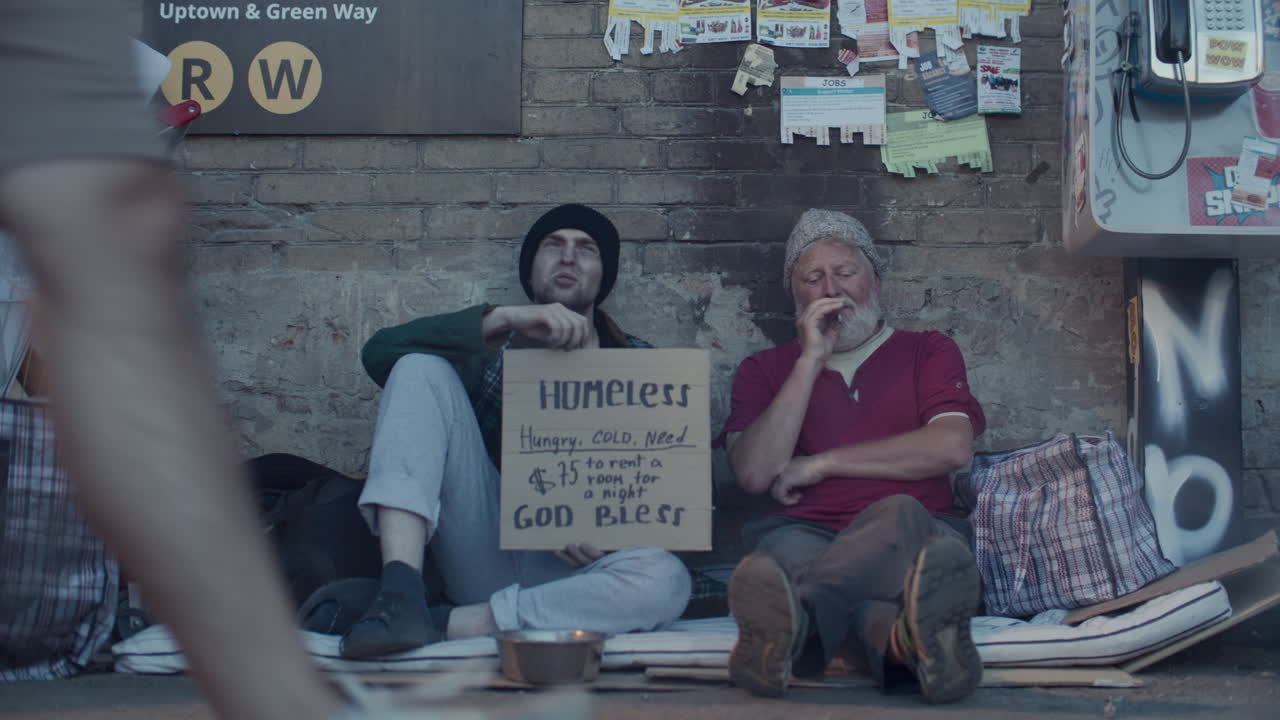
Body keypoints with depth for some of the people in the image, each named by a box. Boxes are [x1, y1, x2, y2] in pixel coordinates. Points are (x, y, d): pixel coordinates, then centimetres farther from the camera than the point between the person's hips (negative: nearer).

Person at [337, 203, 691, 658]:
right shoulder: (490, 349, 16)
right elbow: (380, 352, -4)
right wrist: (503, 318, -18)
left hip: (567, 571, 0)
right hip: (483, 550, 0)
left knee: (667, 581, -35)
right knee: (422, 368, -14)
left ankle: (447, 626, -30)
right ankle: (400, 593, -31)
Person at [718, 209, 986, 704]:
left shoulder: (929, 352, 21)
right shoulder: (764, 370, 23)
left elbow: (952, 447, 0)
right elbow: (754, 473, 4)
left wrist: (819, 464, 0)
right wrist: (811, 360, 3)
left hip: (912, 530, 0)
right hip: (806, 535, 1)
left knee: (900, 515, -38)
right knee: (786, 547, -37)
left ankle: (794, 618, -64)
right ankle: (903, 639, -67)